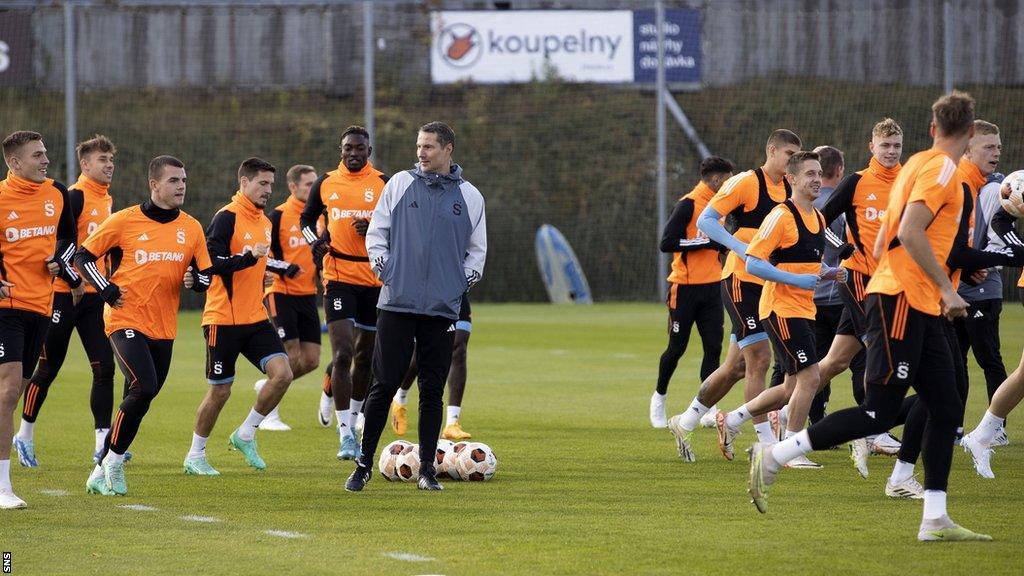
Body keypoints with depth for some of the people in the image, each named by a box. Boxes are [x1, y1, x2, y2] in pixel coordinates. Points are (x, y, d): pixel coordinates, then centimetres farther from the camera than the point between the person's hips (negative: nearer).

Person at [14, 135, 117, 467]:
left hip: (94, 295, 7)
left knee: (104, 367, -2)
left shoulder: (107, 200, 14)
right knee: (49, 367, 3)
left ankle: (102, 444, -2)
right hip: (65, 295, -7)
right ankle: (25, 435, 17)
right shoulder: (74, 196, -12)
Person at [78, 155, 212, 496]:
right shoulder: (124, 221, -4)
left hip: (164, 328, 5)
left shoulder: (191, 228, 7)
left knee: (140, 398, 7)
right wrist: (105, 289, -10)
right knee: (144, 388, -22)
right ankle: (113, 463, -7)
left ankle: (104, 470, 21)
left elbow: (205, 275, 12)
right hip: (126, 320, -5)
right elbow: (83, 256, 3)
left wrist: (195, 280, -11)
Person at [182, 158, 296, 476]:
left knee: (282, 373, -10)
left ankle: (245, 435, 8)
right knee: (220, 390, 1)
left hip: (255, 318, 7)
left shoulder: (264, 222, 13)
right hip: (224, 319, -7)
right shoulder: (227, 217, -12)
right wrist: (249, 257, -30)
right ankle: (195, 456, 19)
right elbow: (211, 262, -21)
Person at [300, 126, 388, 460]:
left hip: (375, 279, 1)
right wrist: (314, 241, -3)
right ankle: (345, 435, -15)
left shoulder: (385, 184, 0)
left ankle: (352, 420, 34)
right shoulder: (326, 183, 4)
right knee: (343, 354, -15)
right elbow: (307, 218, 18)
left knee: (366, 357, 12)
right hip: (338, 278, -1)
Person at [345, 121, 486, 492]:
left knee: (432, 390, 3)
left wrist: (463, 282, 2)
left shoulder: (469, 196, 8)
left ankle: (427, 469, 11)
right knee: (384, 384, -3)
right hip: (397, 304, -1)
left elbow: (477, 250, 15)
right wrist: (383, 270, -1)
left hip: (443, 308, 1)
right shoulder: (400, 184, 6)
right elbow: (376, 233, 9)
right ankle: (364, 465, 4)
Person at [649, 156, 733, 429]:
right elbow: (666, 243, -19)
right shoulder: (689, 204, -12)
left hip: (711, 287, 7)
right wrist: (706, 242, -20)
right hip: (686, 288, -7)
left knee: (714, 347, -2)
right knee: (677, 347, 3)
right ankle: (659, 398, 23)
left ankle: (708, 406, 1)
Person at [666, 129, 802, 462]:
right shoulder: (745, 183, -11)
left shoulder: (790, 189, 11)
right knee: (759, 359, -12)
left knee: (737, 365, 12)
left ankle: (685, 423, 27)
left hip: (768, 283, 8)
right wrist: (741, 248, -25)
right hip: (741, 281, -8)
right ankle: (766, 444, -11)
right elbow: (705, 221, -15)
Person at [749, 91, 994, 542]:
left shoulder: (917, 164, 18)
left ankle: (935, 520, 5)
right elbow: (911, 233, -23)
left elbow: (884, 242, 22)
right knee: (880, 412, -11)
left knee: (946, 404, 6)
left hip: (919, 308, 10)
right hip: (902, 301, -10)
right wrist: (946, 289, -18)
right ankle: (774, 456, -9)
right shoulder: (940, 168, -10)